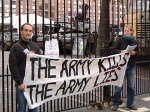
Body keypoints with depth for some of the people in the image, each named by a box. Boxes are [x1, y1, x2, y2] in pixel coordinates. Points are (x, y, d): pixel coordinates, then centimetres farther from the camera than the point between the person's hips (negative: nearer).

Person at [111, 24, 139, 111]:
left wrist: (134, 53, -9)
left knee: (131, 86, 7)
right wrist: (122, 51, -18)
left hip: (131, 66, 3)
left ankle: (130, 104, 20)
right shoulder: (120, 40, 1)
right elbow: (114, 50, -3)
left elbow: (137, 52, 13)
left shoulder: (135, 41, 10)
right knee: (118, 86, -1)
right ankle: (116, 104, 11)